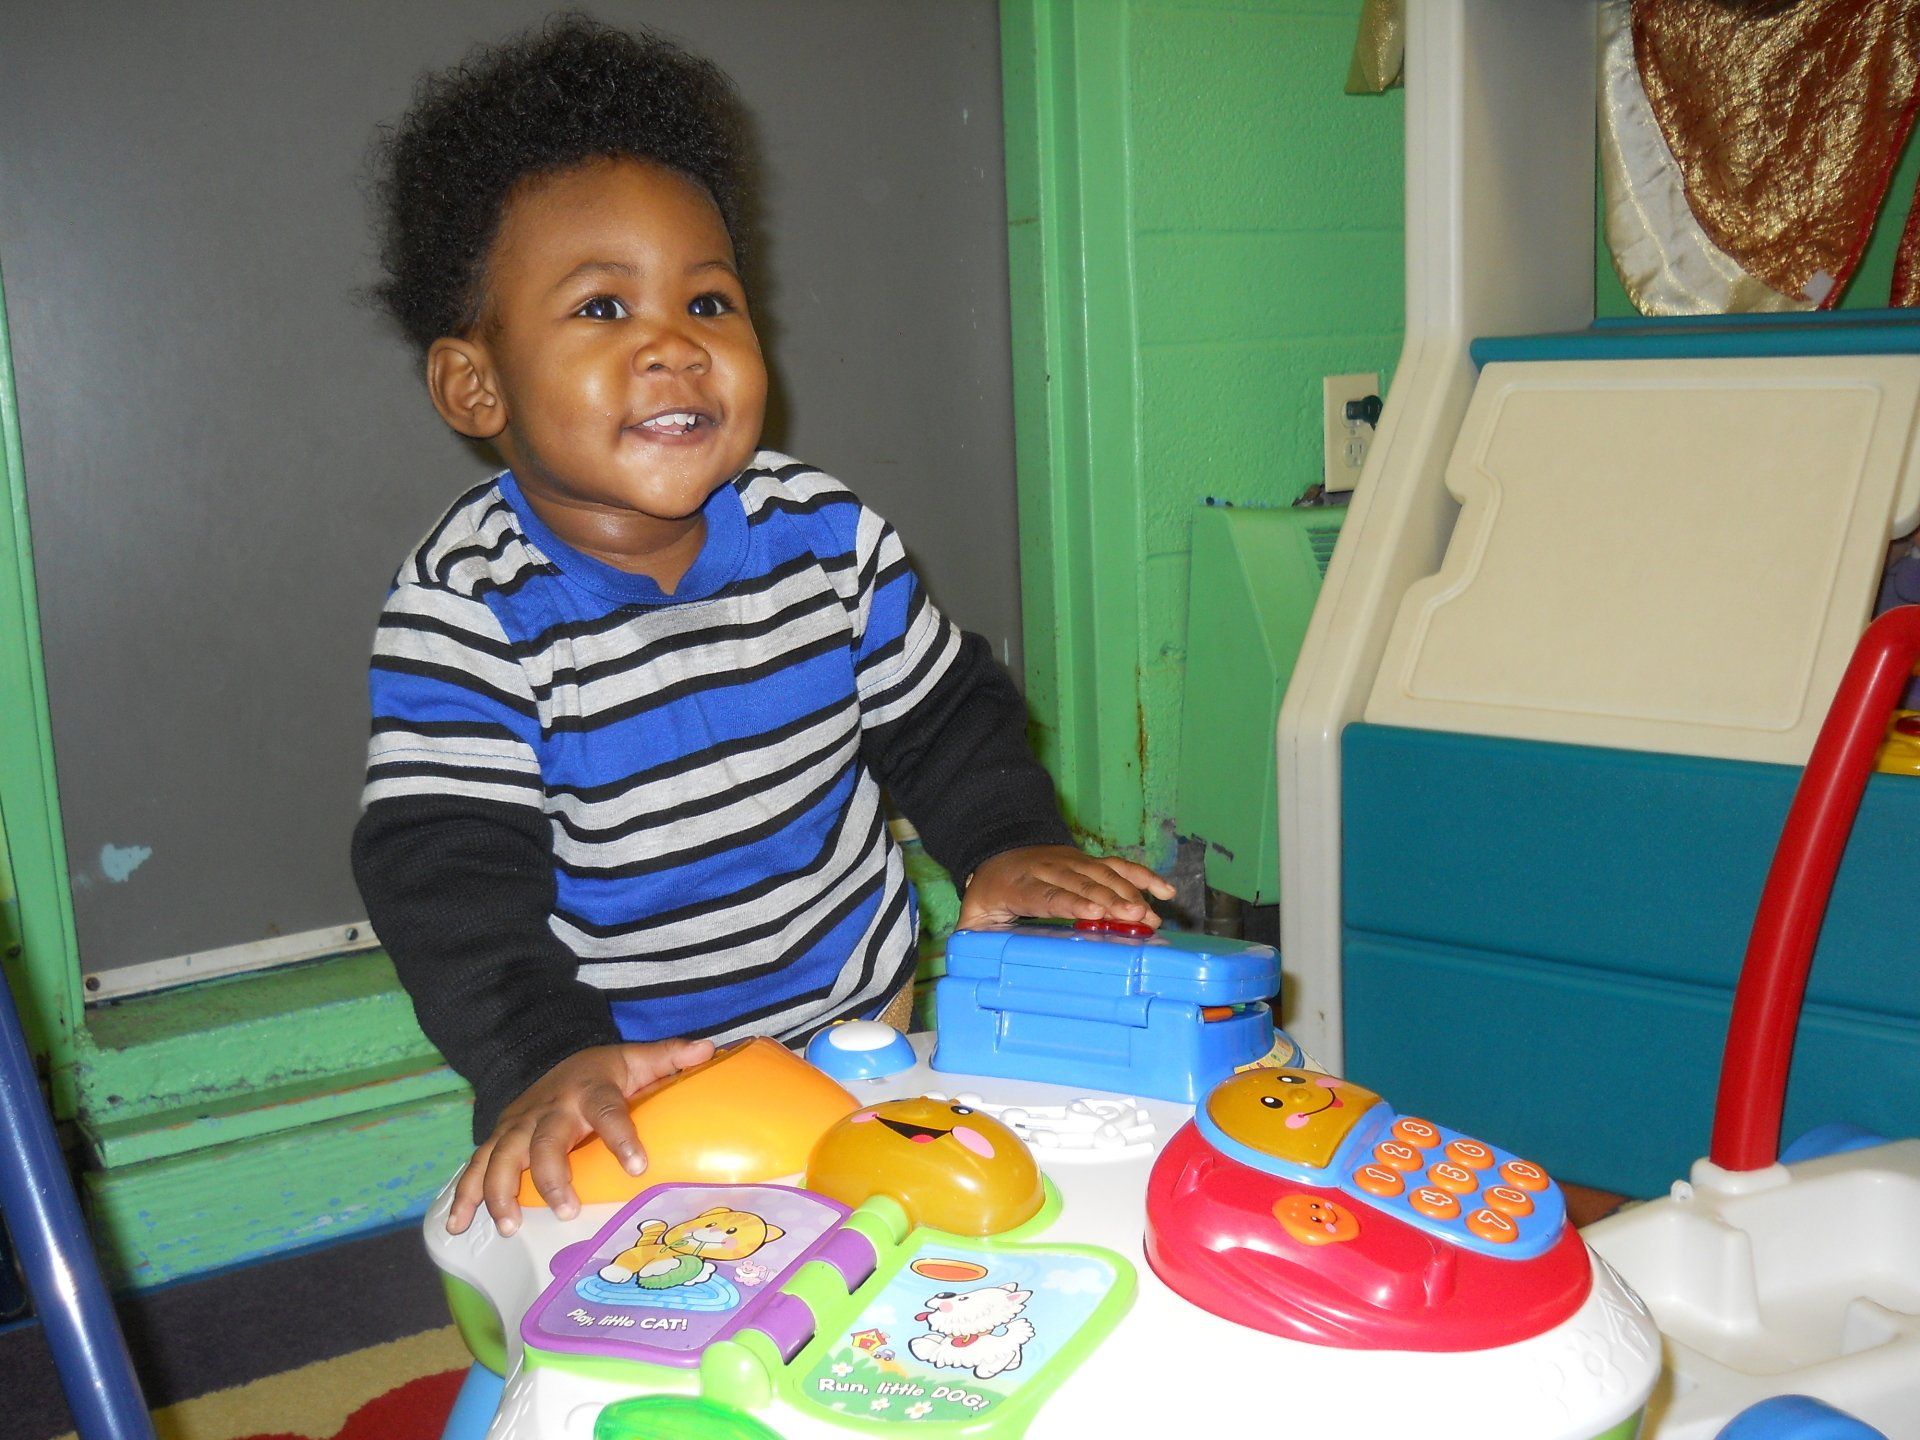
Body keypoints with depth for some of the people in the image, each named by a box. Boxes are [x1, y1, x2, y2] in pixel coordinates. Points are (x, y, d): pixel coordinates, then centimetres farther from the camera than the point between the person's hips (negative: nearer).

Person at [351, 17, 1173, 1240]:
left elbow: (941, 711, 9)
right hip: (624, 1089, -2)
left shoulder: (824, 532, -4)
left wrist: (1011, 842, -6)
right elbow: (449, 874, -20)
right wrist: (549, 1055, -33)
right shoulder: (466, 609, -15)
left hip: (863, 1020, 3)